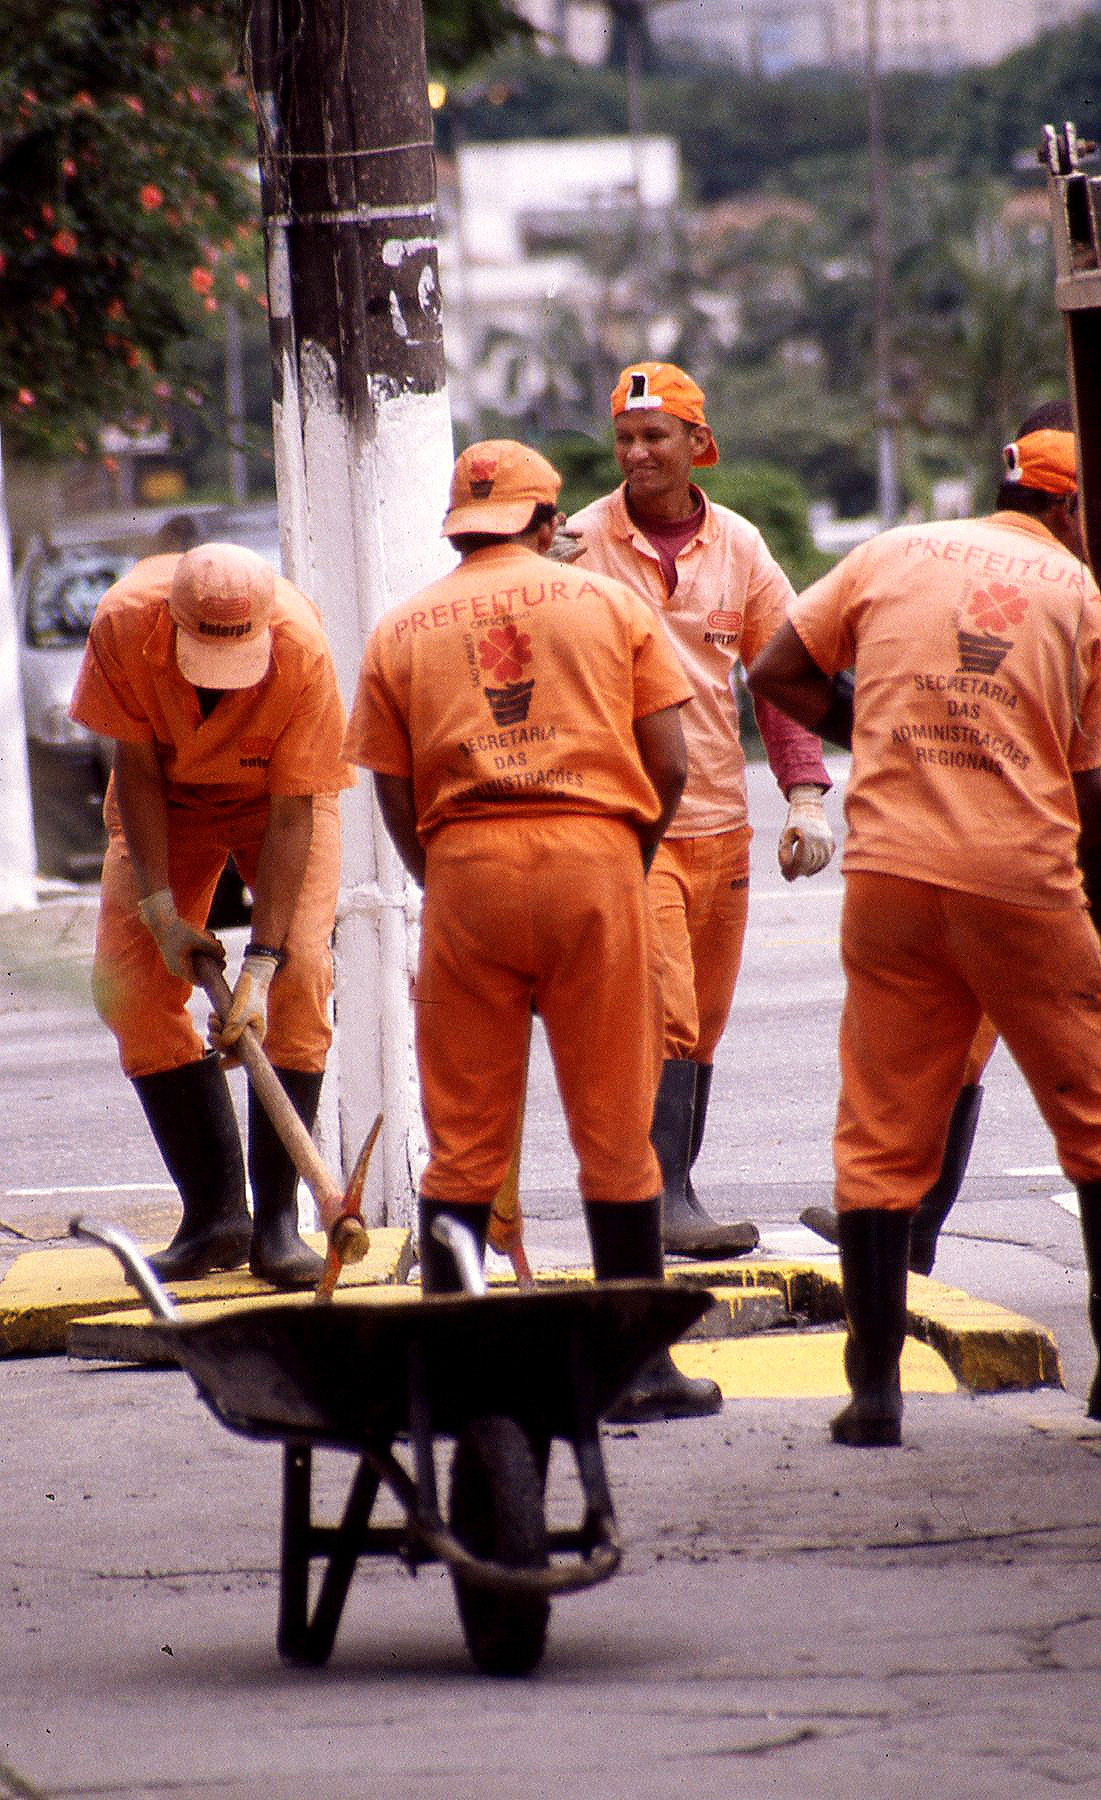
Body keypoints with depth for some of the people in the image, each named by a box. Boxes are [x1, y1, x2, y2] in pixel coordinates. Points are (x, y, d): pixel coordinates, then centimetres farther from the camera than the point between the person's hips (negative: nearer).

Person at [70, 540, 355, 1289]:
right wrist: (160, 911, -22)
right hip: (167, 796, 2)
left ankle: (277, 1219, -14)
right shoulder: (125, 624, -31)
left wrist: (261, 964, -34)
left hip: (280, 794, -2)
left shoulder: (303, 649, -35)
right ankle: (213, 1213, -6)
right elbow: (136, 769, -17)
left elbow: (292, 815, -30)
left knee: (300, 974, -19)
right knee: (131, 983, -11)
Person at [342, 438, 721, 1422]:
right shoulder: (610, 602, 10)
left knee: (463, 1137, 6)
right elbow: (669, 763, 5)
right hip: (595, 859, -1)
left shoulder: (401, 632, 11)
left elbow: (397, 801, 8)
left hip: (466, 863, 1)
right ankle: (639, 1362, 6)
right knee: (616, 1127, 4)